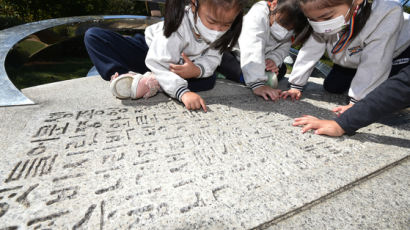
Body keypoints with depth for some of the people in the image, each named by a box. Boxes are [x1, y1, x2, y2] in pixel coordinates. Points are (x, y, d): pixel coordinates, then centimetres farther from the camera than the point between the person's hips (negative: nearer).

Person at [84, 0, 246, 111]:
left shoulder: (223, 31, -18)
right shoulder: (179, 24, -34)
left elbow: (212, 58, -17)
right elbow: (159, 63, -38)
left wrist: (198, 69, -40)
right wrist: (183, 92, -51)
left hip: (178, 67, 4)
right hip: (149, 54, -3)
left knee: (209, 80, -25)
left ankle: (150, 82, -30)